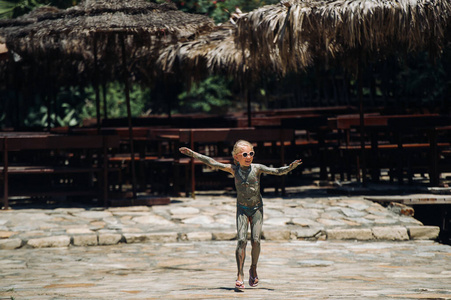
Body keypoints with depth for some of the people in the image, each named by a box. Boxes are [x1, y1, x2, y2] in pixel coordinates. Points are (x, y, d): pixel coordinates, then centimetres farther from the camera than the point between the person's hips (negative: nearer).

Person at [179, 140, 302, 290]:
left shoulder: (257, 168, -7)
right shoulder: (234, 169, -4)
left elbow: (276, 171, -15)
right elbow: (212, 163, 0)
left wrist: (290, 167, -34)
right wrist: (193, 154, 0)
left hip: (257, 208, 0)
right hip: (242, 209, 0)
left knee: (255, 240, -9)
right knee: (241, 240, -14)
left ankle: (253, 268, 16)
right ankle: (240, 275, -17)